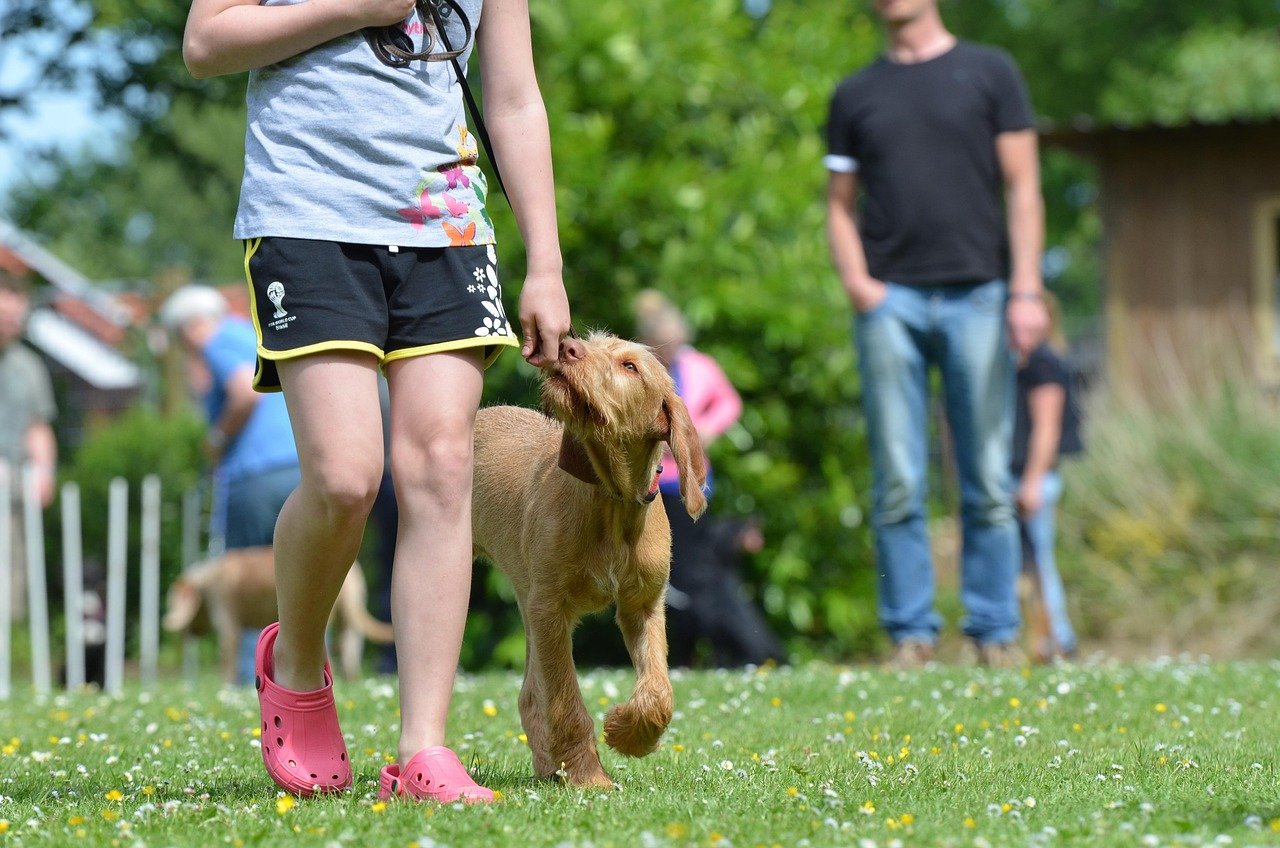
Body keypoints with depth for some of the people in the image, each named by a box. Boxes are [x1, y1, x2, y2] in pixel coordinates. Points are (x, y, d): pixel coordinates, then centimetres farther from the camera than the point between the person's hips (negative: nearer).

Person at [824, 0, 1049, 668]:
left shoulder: (989, 73, 10)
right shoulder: (855, 94, 15)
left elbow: (1022, 188, 5)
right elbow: (840, 205, 16)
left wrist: (1026, 290, -5)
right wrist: (855, 282, -3)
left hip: (976, 295, -1)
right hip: (890, 301, 1)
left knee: (988, 481, -1)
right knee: (897, 483, -2)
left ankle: (995, 632, 4)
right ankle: (910, 633, 2)